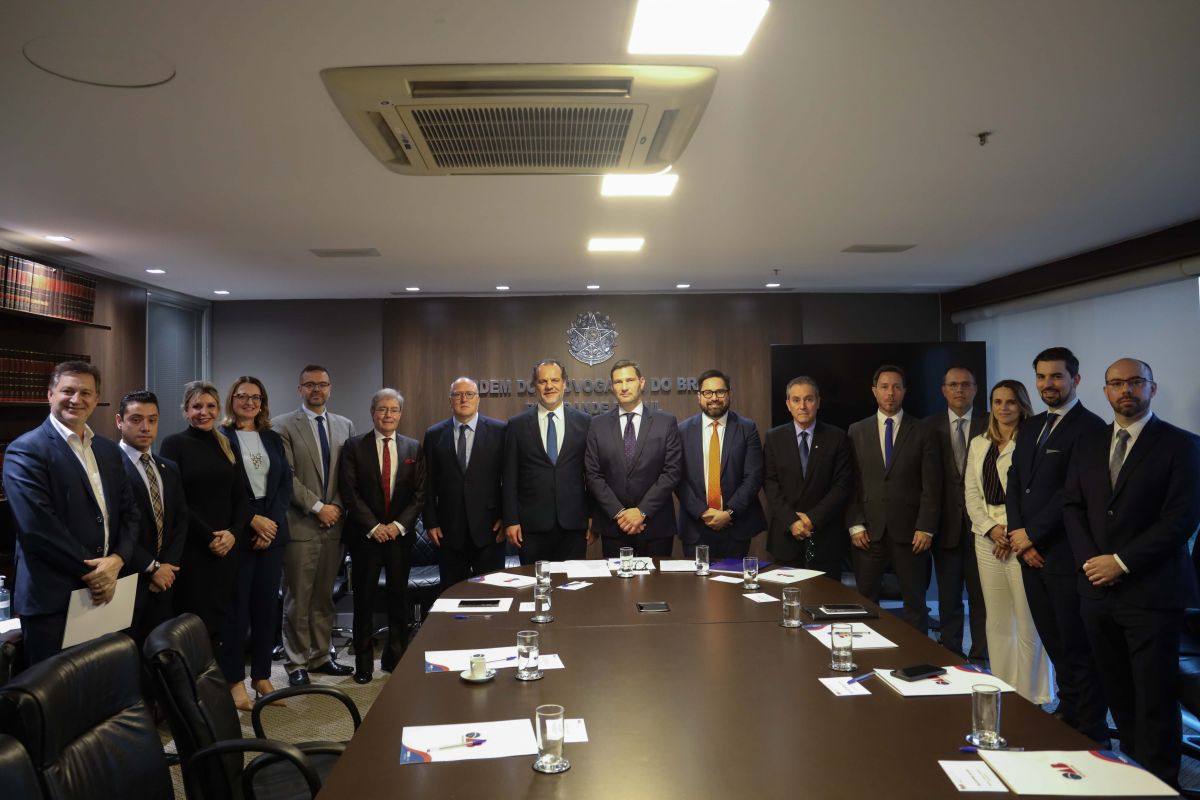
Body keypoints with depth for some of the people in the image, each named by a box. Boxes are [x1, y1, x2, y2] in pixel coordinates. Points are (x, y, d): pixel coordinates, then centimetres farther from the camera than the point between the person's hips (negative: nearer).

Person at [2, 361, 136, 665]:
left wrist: (116, 560, -7)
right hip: (51, 598, -6)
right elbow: (37, 524, -18)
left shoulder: (109, 451, 13)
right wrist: (91, 571, -14)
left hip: (104, 592, 6)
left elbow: (129, 512, 11)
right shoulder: (25, 451, -9)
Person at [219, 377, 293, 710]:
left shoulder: (273, 439, 13)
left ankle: (262, 677, 16)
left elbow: (286, 484, 8)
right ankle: (235, 680, 10)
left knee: (267, 606, 7)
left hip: (272, 532, 5)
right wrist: (252, 520, -13)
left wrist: (271, 522, -6)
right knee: (237, 607, 0)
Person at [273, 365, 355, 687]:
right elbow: (286, 476, -9)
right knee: (297, 599, 2)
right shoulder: (283, 425, -3)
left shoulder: (345, 426, 11)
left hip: (334, 524, 4)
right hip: (300, 525, -4)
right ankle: (296, 663, 13)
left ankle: (321, 656, 23)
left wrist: (338, 507, -4)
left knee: (324, 597, 12)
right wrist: (317, 508, -12)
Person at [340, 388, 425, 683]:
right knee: (364, 599, 4)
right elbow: (350, 492, -5)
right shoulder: (354, 446, 0)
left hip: (401, 534, 2)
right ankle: (364, 662, 15)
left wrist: (399, 524, -8)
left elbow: (419, 494, 4)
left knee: (398, 597, 7)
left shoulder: (413, 448, 6)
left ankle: (396, 657, 20)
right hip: (365, 534, -2)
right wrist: (373, 526, -12)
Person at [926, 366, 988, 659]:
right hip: (946, 525, 1)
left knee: (981, 598, 6)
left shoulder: (989, 426, 0)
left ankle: (980, 657, 18)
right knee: (948, 599, 11)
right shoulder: (931, 426, 3)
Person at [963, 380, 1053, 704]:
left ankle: (1031, 698, 7)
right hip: (987, 536, 5)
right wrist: (992, 529, -4)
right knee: (997, 620, 10)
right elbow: (971, 491, 10)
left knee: (1028, 620, -3)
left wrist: (1015, 533, -14)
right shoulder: (979, 444, 14)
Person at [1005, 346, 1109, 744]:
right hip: (1031, 553, 7)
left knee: (1077, 647, 2)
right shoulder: (1029, 428, 15)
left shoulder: (1090, 427, -10)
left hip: (1066, 555, -7)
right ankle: (1067, 711, 28)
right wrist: (1019, 536, -1)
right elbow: (1014, 485, 12)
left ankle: (1091, 730, 15)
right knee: (1054, 644, 15)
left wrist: (1031, 533, -12)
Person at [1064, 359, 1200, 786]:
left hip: (1151, 591, -4)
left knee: (1155, 699, 0)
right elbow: (1072, 505, 11)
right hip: (1097, 587, 4)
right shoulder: (1088, 443, 13)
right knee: (1117, 692, 10)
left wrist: (1122, 561, -14)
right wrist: (1089, 559, -4)